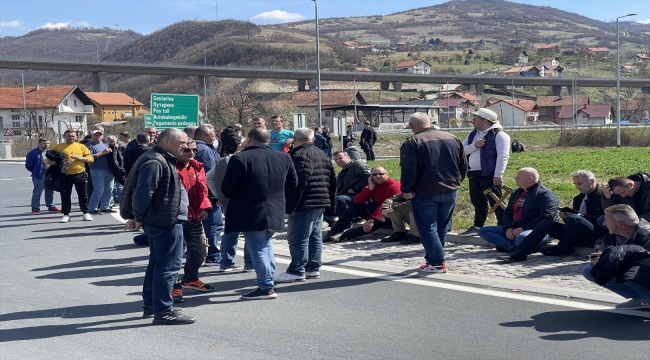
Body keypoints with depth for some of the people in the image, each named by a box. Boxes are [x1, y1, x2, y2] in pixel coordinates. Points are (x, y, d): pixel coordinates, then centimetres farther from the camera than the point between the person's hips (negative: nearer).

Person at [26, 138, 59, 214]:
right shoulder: (33, 153, -9)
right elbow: (28, 165, -5)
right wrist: (36, 172, 2)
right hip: (39, 176, -6)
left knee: (50, 192, 15)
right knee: (37, 192, -3)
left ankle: (51, 206, 26)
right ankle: (35, 208, 2)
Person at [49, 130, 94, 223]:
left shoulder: (81, 146, 8)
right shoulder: (58, 147, 4)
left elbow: (91, 159, 4)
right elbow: (48, 160, 2)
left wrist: (79, 157, -12)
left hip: (80, 174, 1)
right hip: (65, 175, -1)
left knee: (83, 195, 6)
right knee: (65, 196, 3)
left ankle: (85, 213, 17)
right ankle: (66, 214, 13)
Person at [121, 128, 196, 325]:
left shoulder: (163, 160, 17)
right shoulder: (155, 162, -18)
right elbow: (143, 193, -23)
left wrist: (139, 217, 17)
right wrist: (139, 219, -13)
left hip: (163, 221, 11)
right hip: (166, 222, -11)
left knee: (157, 263, 17)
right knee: (168, 266, -7)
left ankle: (151, 305, 27)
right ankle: (163, 311, -1)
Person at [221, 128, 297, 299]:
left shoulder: (240, 158, -11)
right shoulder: (284, 157, 6)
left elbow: (227, 189, -12)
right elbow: (292, 184, 13)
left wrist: (230, 195, 11)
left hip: (250, 214, -6)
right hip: (275, 212, 6)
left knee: (257, 248, 1)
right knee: (265, 244, 23)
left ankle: (266, 287, 1)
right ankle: (268, 282, 25)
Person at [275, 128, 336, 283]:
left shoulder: (300, 155, -13)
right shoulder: (322, 154, 17)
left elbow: (298, 183, -23)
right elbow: (332, 180, 20)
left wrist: (290, 205, -21)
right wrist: (331, 200, 25)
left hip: (304, 204, -10)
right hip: (321, 202, 10)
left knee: (298, 238, -6)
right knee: (315, 236, 13)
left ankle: (297, 271, -5)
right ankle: (313, 268, 19)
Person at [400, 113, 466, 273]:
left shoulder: (412, 143, -10)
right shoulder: (452, 139, 8)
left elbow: (408, 170, -17)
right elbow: (463, 165, 11)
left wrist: (406, 190, -8)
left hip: (425, 193, -5)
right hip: (450, 191, 6)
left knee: (427, 228, 3)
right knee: (442, 227, 16)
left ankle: (437, 262, -2)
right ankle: (433, 258, 24)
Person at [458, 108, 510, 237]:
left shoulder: (499, 135, -9)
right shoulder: (473, 134, 15)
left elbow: (503, 156, -16)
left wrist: (498, 175, -22)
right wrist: (474, 146, -11)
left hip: (489, 175, -7)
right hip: (473, 174, 7)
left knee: (496, 203, 0)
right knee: (478, 202, 16)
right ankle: (478, 227, 27)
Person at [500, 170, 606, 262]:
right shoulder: (580, 197, 21)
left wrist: (581, 216, -20)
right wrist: (565, 215, -1)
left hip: (595, 236, -7)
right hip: (578, 237, 7)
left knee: (573, 219, -34)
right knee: (546, 223, -10)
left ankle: (563, 248, -11)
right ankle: (520, 252, -22)